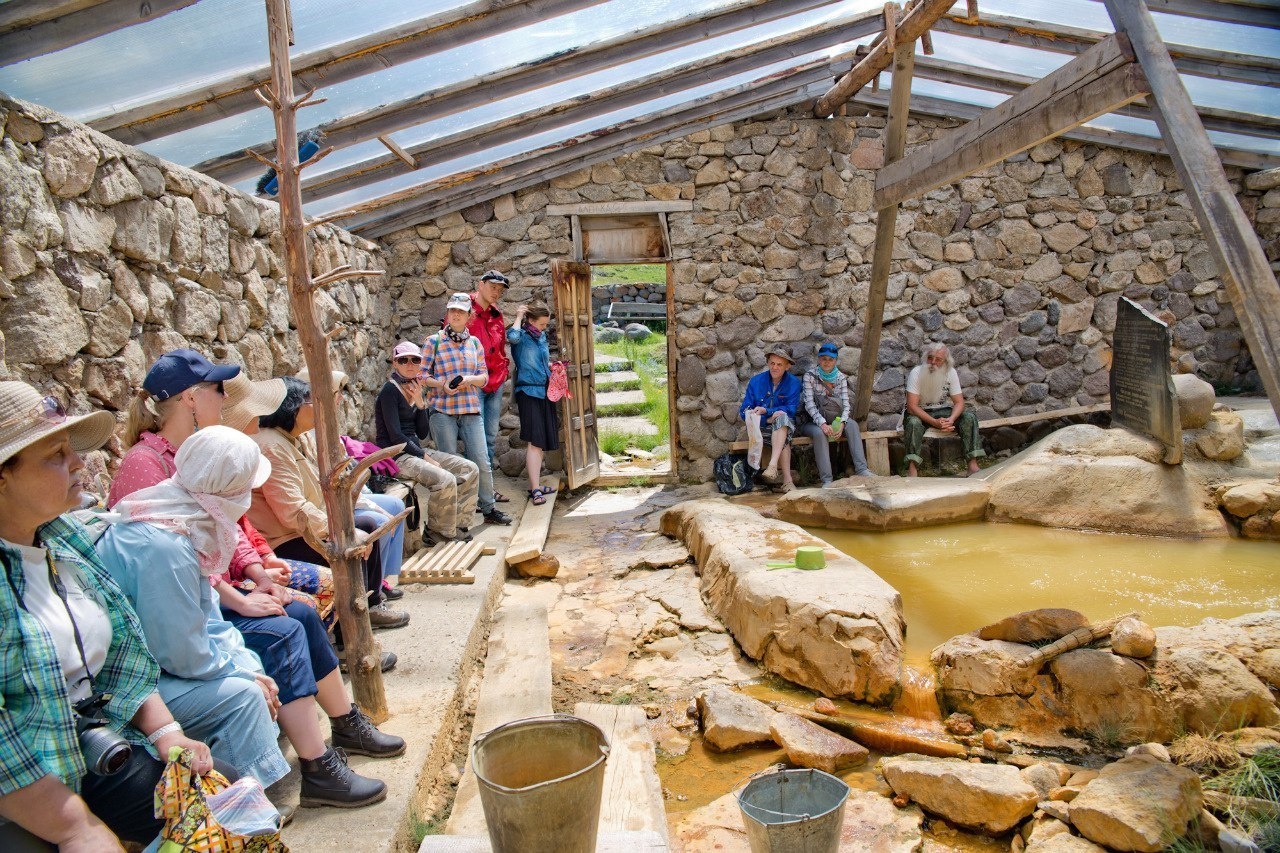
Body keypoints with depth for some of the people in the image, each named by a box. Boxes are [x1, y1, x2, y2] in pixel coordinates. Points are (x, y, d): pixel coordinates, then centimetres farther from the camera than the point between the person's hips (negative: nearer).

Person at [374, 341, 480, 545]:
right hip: (395, 455, -8)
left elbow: (423, 434, 8)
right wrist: (424, 457, -15)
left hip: (415, 450, 8)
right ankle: (437, 531, -6)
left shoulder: (417, 391, 12)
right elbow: (395, 435, -16)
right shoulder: (390, 391, -10)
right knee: (446, 480, -27)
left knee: (470, 469, -2)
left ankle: (457, 524, 4)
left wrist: (420, 404, -5)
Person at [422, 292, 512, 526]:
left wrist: (470, 379, -9)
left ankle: (489, 508, 14)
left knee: (482, 462, 1)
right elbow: (423, 376, 2)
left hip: (471, 410, 3)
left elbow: (484, 377, 12)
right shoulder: (434, 341, 1)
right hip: (443, 410, -3)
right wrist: (442, 384, -15)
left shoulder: (474, 342, 11)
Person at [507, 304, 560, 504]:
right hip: (528, 392, -8)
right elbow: (512, 336, -32)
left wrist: (551, 366, 8)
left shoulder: (542, 336, 15)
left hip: (545, 393, 8)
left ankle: (535, 485, 20)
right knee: (534, 441, -14)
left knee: (541, 442, 11)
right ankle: (535, 490, -14)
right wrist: (519, 316, -15)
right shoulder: (522, 336, -7)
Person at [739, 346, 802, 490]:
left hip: (786, 425, 0)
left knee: (782, 417, -36)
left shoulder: (793, 383, 2)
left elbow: (791, 410, -8)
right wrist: (768, 419, -20)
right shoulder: (756, 381, 1)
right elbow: (744, 412, -4)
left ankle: (772, 466, -50)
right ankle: (787, 480, -34)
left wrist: (765, 411, -21)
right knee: (784, 441, -33)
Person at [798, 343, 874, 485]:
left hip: (834, 421, 4)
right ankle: (826, 480, -39)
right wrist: (822, 424, -30)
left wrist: (841, 423, -23)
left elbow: (845, 404, -3)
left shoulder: (841, 378, 7)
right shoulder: (810, 376, -5)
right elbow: (809, 404, -15)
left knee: (852, 424, -26)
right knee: (819, 433, -36)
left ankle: (861, 469, -34)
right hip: (812, 422, -3)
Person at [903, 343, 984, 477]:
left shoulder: (951, 372, -6)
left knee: (969, 417, -20)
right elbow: (912, 406, -24)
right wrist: (935, 422, -35)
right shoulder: (916, 373, -17)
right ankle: (912, 470, -42)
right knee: (913, 422, -36)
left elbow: (959, 402, -8)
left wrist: (951, 420, -30)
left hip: (944, 411, 4)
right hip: (921, 412, -3)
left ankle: (973, 466, -23)